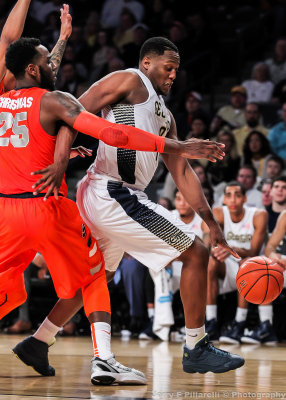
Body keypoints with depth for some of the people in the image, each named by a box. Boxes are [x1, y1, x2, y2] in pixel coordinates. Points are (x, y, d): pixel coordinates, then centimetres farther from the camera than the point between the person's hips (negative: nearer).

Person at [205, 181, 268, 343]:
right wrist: (213, 250, -43)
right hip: (228, 271, 3)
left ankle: (239, 325, -33)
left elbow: (254, 252, -23)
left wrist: (233, 249, -43)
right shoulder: (218, 213, -6)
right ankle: (211, 324, -27)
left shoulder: (259, 216, -14)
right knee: (210, 261, -28)